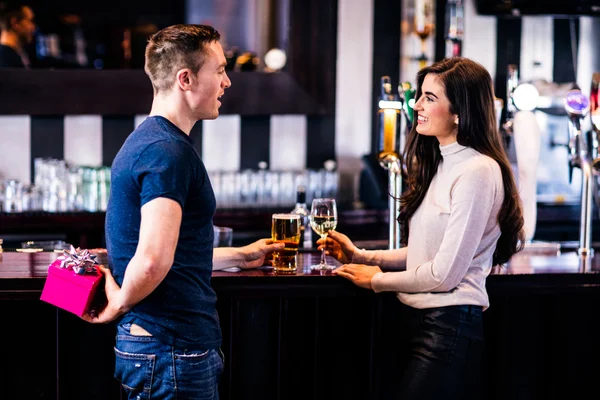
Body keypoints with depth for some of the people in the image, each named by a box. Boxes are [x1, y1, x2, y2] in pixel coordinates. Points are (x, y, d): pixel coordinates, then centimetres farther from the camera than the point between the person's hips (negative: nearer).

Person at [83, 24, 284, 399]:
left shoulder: (148, 140, 15)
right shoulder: (168, 151, -18)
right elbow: (153, 261, -30)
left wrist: (239, 255, 28)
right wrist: (120, 303, -12)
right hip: (173, 353, -10)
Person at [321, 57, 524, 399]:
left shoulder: (477, 172, -15)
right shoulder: (439, 165, 14)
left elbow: (445, 273, -17)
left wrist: (377, 279, -5)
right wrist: (361, 256, 7)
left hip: (450, 325, -9)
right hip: (423, 318, 9)